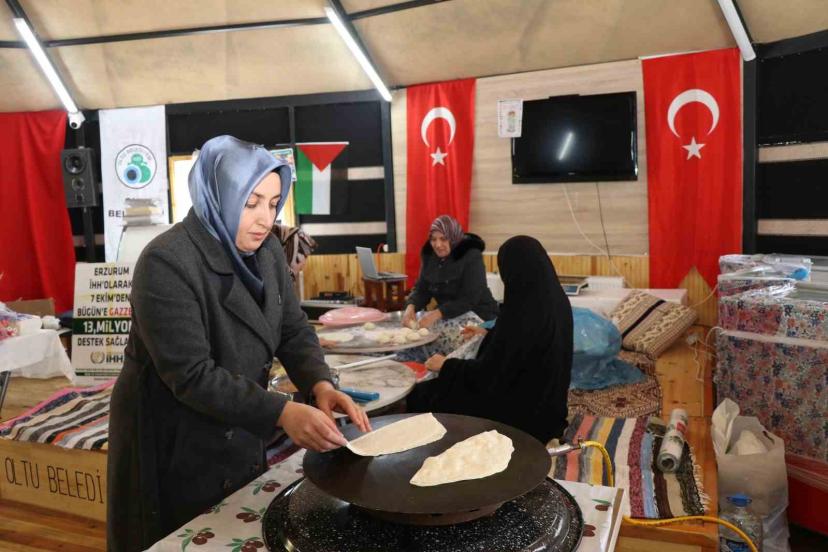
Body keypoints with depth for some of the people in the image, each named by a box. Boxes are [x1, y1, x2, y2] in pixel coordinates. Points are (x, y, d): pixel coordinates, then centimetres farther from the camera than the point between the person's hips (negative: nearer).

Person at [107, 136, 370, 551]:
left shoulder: (267, 252, -3)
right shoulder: (166, 263, -24)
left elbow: (294, 332, -3)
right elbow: (191, 375, -28)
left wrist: (320, 385, -22)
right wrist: (281, 414, -35)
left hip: (241, 433, 6)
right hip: (173, 443, -6)